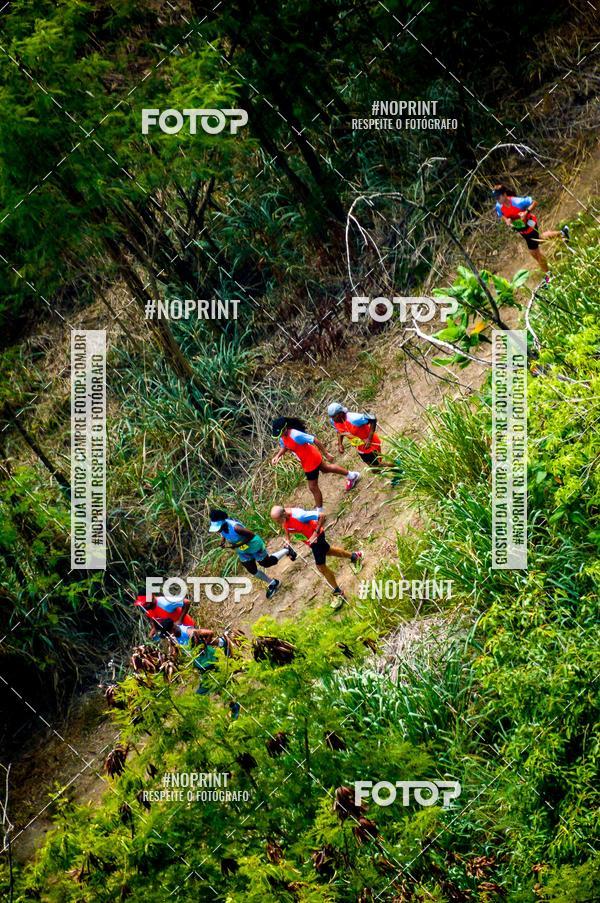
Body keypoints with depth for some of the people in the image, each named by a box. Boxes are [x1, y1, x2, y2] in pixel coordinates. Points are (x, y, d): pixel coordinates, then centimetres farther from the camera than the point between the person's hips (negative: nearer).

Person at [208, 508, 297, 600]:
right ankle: (272, 584, 38)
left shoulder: (235, 528, -43)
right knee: (252, 570, 17)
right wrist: (223, 540, -15)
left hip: (252, 545, -7)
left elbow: (251, 535, -32)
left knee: (266, 563, 14)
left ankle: (287, 550, 37)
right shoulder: (222, 526, -20)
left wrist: (238, 545, -33)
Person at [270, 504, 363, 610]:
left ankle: (339, 594, 13)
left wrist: (315, 534, -36)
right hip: (308, 538, 8)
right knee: (328, 551, 30)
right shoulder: (282, 518, -18)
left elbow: (321, 516, -35)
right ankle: (354, 556, 56)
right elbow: (286, 528, 7)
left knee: (321, 566, -4)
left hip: (315, 537, -8)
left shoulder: (298, 516, -42)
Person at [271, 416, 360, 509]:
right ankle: (352, 475, 56)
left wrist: (326, 454, -23)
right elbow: (284, 447, 12)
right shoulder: (282, 436, -10)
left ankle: (320, 511, 22)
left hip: (311, 461, -10)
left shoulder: (295, 435, -37)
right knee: (326, 468, 33)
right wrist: (278, 455, -8)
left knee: (313, 487, 3)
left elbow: (315, 440, -30)